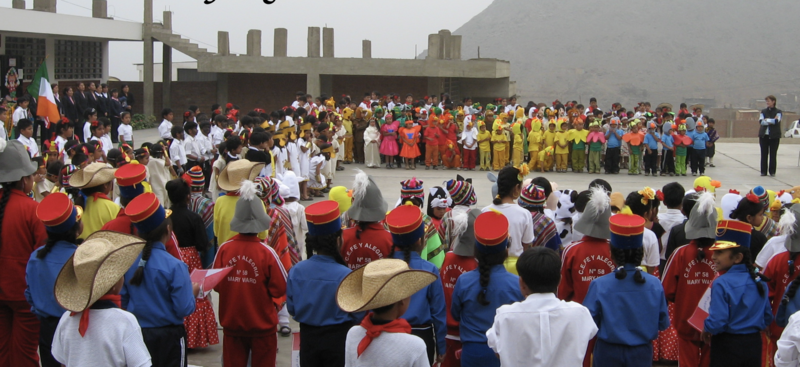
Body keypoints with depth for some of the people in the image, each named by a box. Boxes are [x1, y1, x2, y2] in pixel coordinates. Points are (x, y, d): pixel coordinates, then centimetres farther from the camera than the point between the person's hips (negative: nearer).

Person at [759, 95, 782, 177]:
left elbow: (776, 121, -16)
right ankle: (763, 171, 8)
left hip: (774, 136, -3)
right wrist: (772, 121, -13)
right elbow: (761, 121, -5)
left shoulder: (778, 112, 2)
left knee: (773, 154, 0)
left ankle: (772, 171, 6)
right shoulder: (763, 111, 11)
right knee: (764, 154, 3)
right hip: (764, 135, 3)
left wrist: (766, 120, -7)